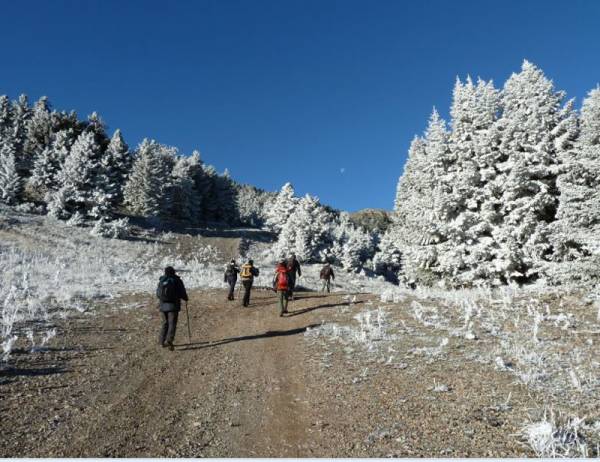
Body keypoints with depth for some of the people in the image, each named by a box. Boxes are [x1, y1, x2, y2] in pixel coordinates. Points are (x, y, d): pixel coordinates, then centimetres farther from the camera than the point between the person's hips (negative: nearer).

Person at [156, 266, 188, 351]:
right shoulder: (177, 280, -6)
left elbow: (158, 294, 14)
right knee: (172, 324, -5)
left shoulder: (161, 281, 6)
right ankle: (169, 340, -20)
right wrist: (185, 298, 16)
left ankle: (162, 341, 18)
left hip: (163, 305, 5)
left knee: (165, 323, 17)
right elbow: (182, 293, -4)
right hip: (173, 306, -4)